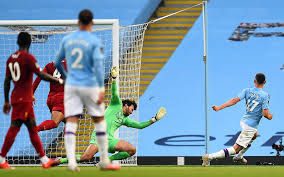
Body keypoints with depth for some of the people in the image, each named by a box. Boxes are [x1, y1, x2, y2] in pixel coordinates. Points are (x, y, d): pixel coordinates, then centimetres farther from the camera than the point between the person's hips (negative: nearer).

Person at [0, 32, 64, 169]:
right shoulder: (28, 57, -10)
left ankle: (44, 159, 14)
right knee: (14, 128, -7)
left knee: (32, 128, 11)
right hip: (24, 99, -8)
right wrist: (59, 81, -6)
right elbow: (41, 75, -15)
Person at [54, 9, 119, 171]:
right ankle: (104, 161, 16)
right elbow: (98, 65, -17)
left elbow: (57, 62, 14)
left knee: (71, 123, -3)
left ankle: (71, 162, -17)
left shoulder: (67, 40, 5)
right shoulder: (95, 41, -7)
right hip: (90, 85, -3)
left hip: (71, 85, 3)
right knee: (100, 121, 11)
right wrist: (101, 89, -18)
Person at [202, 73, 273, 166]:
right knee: (235, 149, -7)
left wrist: (219, 107, -12)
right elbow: (265, 113, -19)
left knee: (254, 135, 40)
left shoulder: (247, 91, 0)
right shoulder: (265, 95, -14)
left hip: (244, 121, 8)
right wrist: (269, 116, 4)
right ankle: (210, 157, -19)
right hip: (251, 126, -8)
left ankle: (239, 156, 43)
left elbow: (235, 100, -10)